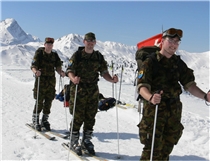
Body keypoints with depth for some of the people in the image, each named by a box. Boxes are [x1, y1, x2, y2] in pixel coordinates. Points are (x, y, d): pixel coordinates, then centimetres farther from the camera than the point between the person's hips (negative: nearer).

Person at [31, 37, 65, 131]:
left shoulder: (55, 55, 9)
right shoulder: (39, 54, -2)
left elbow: (58, 67, 3)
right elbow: (33, 66, -11)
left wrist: (61, 72, -19)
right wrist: (36, 71, -33)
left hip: (51, 80, 4)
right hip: (41, 80, -4)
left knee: (49, 101, 7)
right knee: (39, 101, -5)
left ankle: (45, 120, 20)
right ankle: (35, 121, 11)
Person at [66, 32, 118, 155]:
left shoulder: (99, 57, 8)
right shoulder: (77, 55, -3)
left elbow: (104, 72, 7)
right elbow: (70, 70, -9)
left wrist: (111, 79, -13)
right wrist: (73, 79, -31)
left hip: (93, 91, 4)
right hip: (78, 90, -3)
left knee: (90, 117, 9)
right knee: (78, 117, -1)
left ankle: (87, 141, 25)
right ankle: (74, 142, 16)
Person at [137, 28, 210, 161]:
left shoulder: (179, 63, 10)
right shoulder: (151, 62, -6)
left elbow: (189, 84, 6)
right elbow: (142, 87, -16)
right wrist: (151, 97, -38)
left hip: (174, 111, 5)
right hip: (154, 110, -5)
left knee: (166, 149, 14)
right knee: (153, 149, -6)